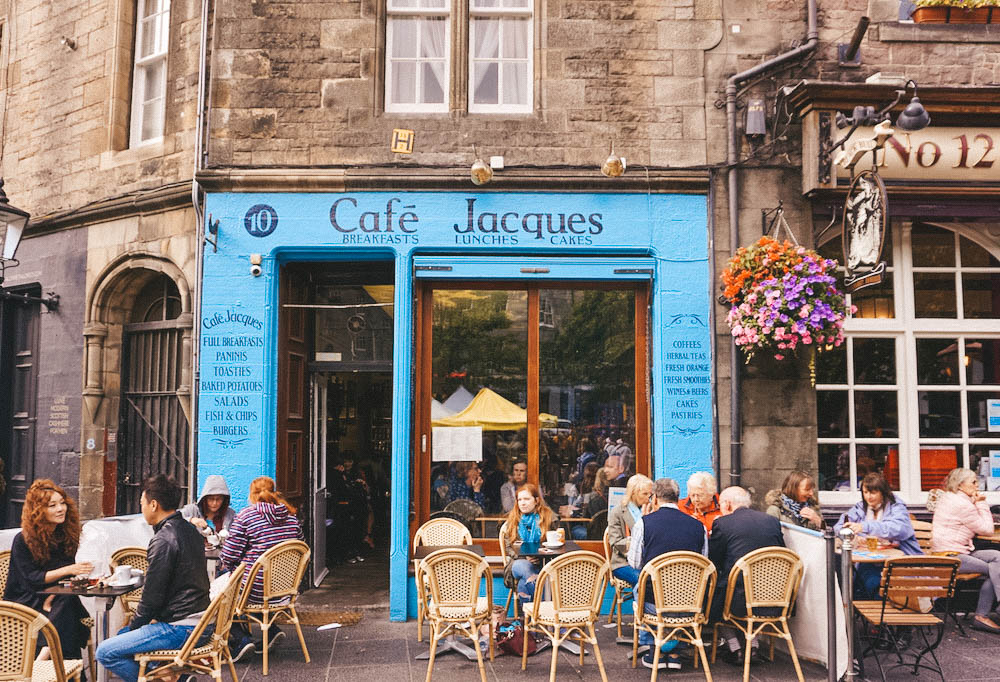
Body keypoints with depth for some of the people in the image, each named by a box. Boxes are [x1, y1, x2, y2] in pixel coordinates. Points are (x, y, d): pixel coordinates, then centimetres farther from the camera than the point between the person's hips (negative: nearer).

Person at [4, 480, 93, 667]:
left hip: (54, 598, 4)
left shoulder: (66, 535, 4)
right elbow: (32, 578, -15)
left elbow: (68, 578, 4)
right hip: (25, 601, -4)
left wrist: (54, 597, -15)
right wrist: (68, 570, -28)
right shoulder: (23, 541, -9)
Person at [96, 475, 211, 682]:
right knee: (123, 634, 25)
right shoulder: (190, 530, 10)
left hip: (180, 629, -10)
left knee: (105, 653, -7)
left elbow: (152, 597, -16)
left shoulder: (163, 540, -19)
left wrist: (133, 625, 2)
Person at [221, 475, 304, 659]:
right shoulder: (291, 515, 6)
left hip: (256, 590, -6)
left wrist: (223, 564, 11)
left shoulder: (246, 516, -10)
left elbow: (229, 556, -11)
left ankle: (241, 638, 6)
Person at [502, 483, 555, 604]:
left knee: (523, 583, -35)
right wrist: (524, 556, -10)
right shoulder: (513, 518, 12)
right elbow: (508, 547, 9)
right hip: (519, 562, 2)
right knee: (522, 566, -36)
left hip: (543, 564, -2)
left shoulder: (549, 517, 8)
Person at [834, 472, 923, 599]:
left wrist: (865, 527, -37)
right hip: (870, 561, 4)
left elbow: (898, 529, -24)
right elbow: (838, 528, 9)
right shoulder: (860, 508, 13)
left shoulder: (897, 507, -2)